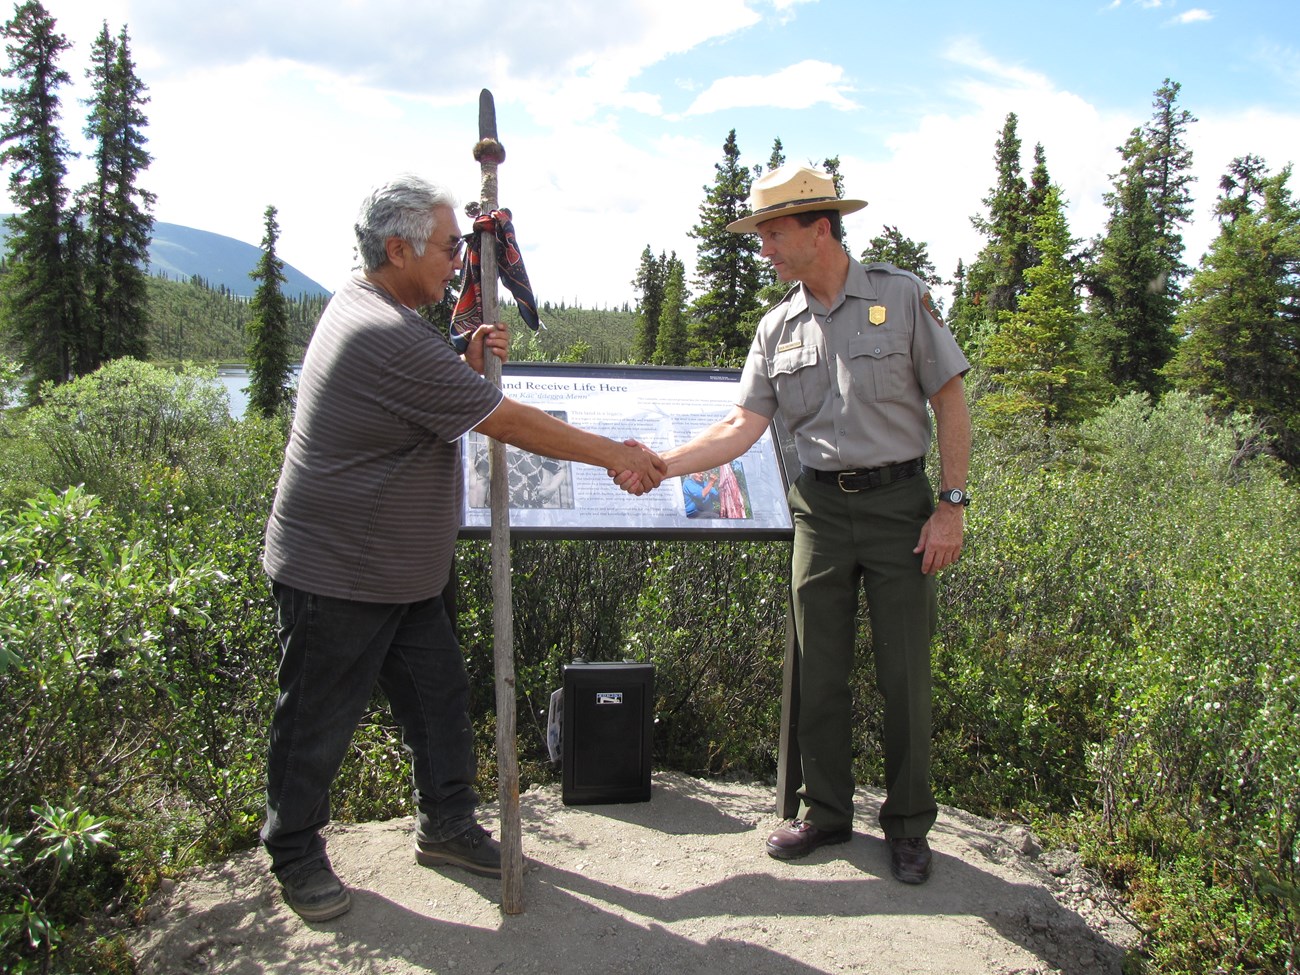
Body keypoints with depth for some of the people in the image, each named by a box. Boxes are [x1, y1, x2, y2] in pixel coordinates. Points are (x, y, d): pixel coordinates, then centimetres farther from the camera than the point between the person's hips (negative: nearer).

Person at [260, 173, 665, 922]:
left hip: (403, 573, 10)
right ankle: (296, 855, 28)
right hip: (335, 577, -10)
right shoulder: (388, 337, -26)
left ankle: (447, 827, 29)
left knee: (440, 699, 14)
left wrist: (470, 363, 0)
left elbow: (430, 397, 20)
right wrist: (618, 454, -14)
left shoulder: (363, 306, 8)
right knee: (319, 724, 8)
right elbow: (511, 423, -23)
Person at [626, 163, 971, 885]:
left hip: (898, 503, -3)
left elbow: (950, 403, -3)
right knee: (818, 675, 9)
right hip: (820, 507, 4)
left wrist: (952, 504, -9)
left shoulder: (901, 296, -4)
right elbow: (741, 428, -1)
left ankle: (909, 826, 22)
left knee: (904, 675, 3)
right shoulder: (777, 328, 7)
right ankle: (826, 811, 27)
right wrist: (660, 463, -13)